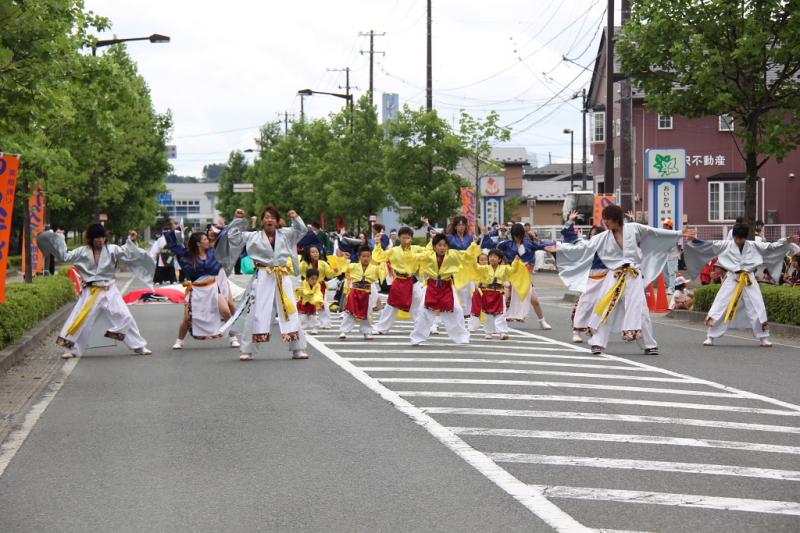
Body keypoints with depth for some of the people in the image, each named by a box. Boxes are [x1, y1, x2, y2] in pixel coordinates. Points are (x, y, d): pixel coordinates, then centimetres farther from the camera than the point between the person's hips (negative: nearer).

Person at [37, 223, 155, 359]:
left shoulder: (112, 250, -3)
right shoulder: (82, 252, 0)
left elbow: (128, 253, -5)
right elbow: (64, 256, 4)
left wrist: (131, 241, -19)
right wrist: (60, 238, 2)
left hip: (109, 291, -1)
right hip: (90, 292, 1)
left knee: (125, 317, -4)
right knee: (79, 321, 1)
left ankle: (140, 347, 7)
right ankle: (73, 350, 17)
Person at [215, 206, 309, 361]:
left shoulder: (285, 234, 8)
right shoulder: (253, 236, 4)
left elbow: (301, 230, 7)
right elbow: (233, 236, 7)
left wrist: (296, 218, -8)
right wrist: (238, 220, 1)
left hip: (283, 278, 2)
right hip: (263, 278, -2)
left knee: (290, 312, 4)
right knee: (256, 313, -1)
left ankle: (298, 349, 12)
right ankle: (248, 351, 6)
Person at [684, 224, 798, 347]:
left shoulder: (754, 246, 3)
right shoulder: (726, 245, -1)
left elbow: (771, 247, 6)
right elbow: (708, 244, -5)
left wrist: (787, 241, -3)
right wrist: (694, 240, -18)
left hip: (748, 281, 1)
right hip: (731, 280, -1)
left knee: (758, 309, 0)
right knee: (718, 309, -5)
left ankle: (764, 339, 14)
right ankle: (710, 338, 3)